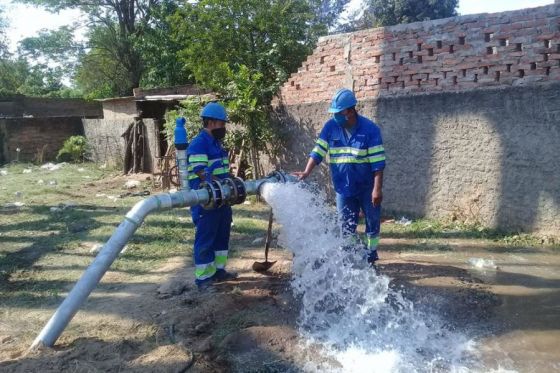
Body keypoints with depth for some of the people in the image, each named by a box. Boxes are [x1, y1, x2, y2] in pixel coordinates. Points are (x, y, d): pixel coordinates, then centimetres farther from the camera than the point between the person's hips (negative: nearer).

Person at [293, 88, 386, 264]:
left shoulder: (370, 129, -14)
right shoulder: (330, 127, -5)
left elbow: (378, 162, -14)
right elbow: (318, 151, -3)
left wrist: (377, 188, -17)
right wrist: (307, 172, -15)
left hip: (367, 187, -2)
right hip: (343, 187, 3)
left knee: (373, 222, 10)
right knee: (348, 226, 7)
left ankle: (371, 255, 27)